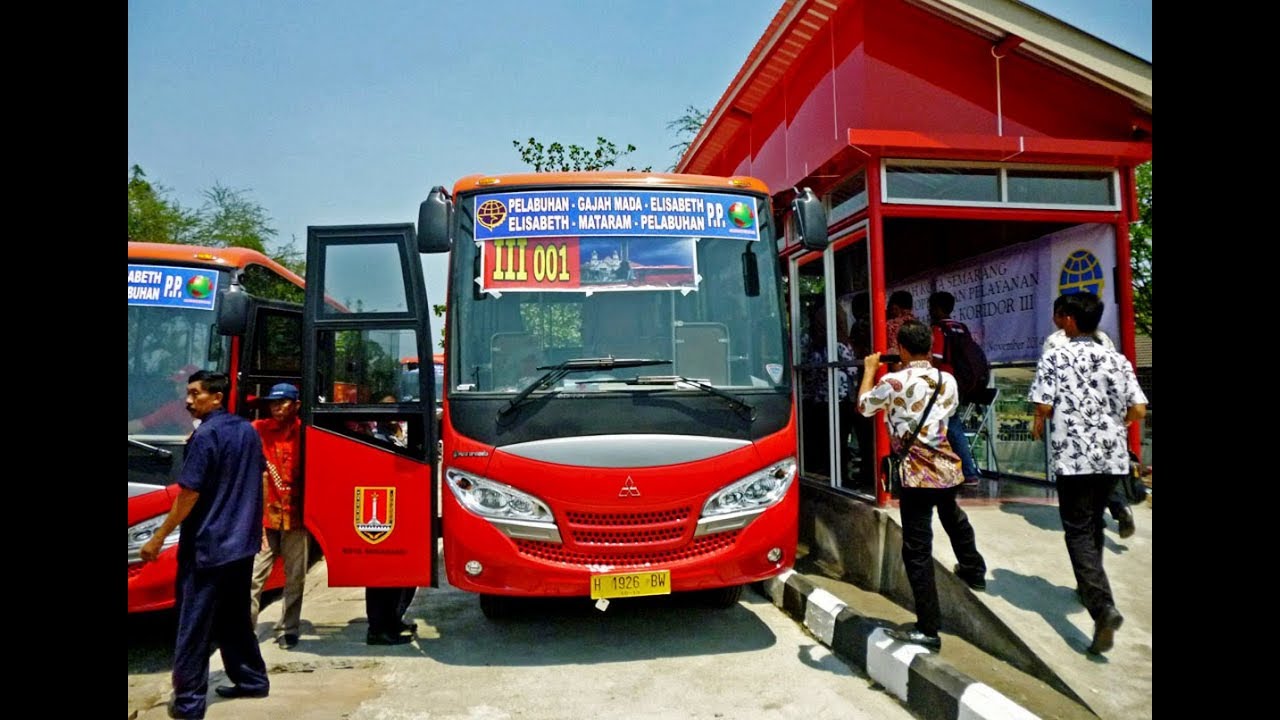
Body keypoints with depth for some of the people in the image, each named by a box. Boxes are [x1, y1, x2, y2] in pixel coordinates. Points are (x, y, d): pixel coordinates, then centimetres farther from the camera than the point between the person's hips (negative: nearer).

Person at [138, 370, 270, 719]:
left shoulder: (205, 435, -15)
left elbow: (189, 493, -18)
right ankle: (251, 679, 24)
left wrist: (158, 538, -12)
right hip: (242, 542, 8)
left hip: (206, 545, -8)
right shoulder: (247, 430, 9)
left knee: (194, 624, 0)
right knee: (234, 617, 18)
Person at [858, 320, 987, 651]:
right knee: (954, 518, 35)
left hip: (917, 475, -6)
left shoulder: (893, 382, -12)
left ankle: (928, 630, -3)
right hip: (948, 469, 6)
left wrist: (870, 370, 18)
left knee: (917, 552, -3)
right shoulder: (947, 380, 4)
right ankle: (974, 571, 58)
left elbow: (864, 406, 5)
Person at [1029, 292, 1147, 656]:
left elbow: (1043, 406, -12)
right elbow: (1139, 410, 1)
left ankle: (1103, 607, -16)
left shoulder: (1054, 358, -7)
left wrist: (1038, 426, 9)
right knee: (1094, 522, 24)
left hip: (1074, 456, -5)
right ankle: (1091, 585, 38)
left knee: (1078, 532, -1)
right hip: (1113, 455, 5)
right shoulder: (1118, 360, 6)